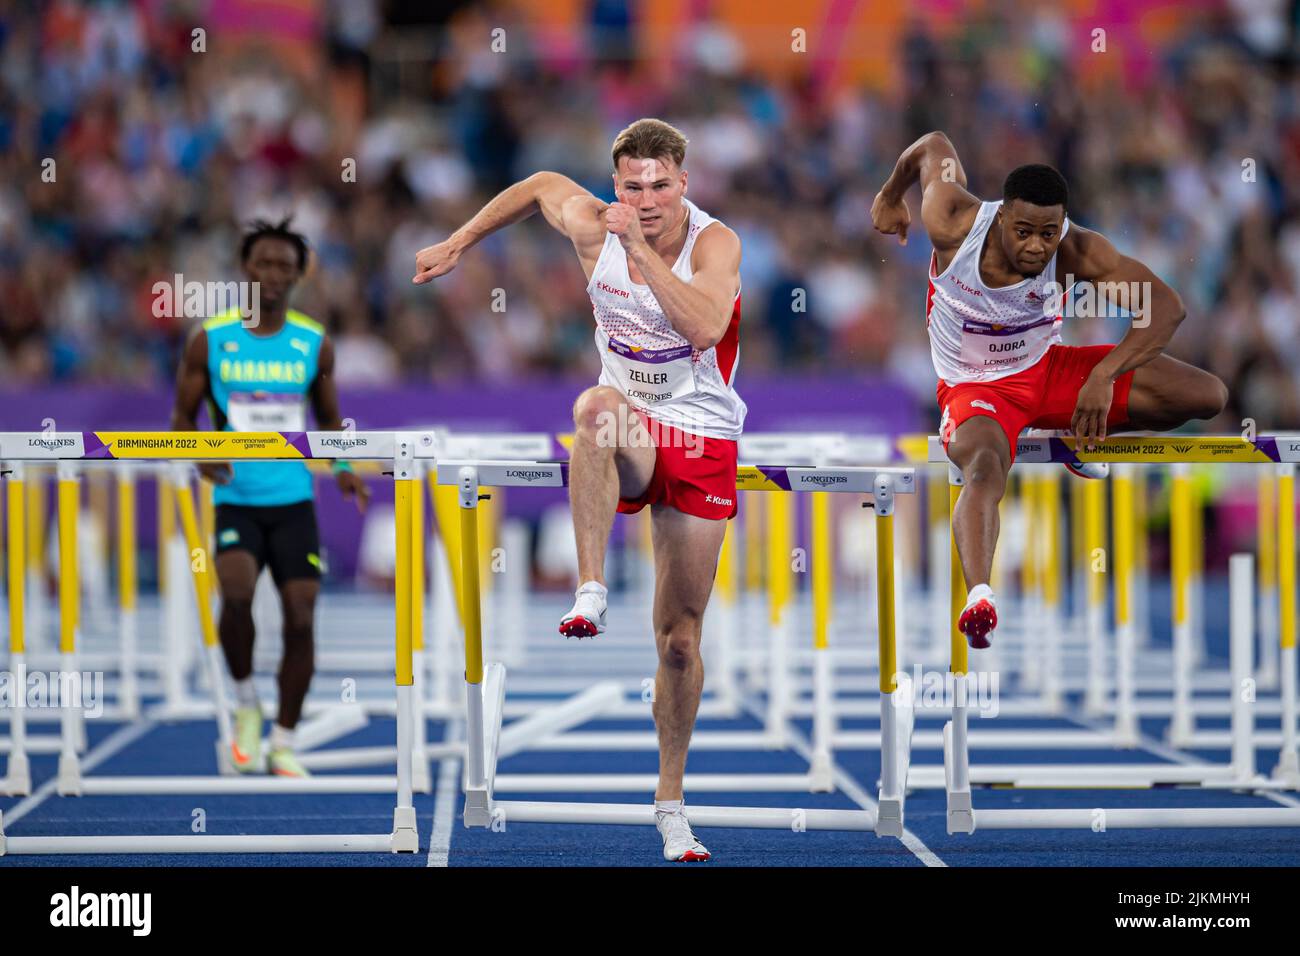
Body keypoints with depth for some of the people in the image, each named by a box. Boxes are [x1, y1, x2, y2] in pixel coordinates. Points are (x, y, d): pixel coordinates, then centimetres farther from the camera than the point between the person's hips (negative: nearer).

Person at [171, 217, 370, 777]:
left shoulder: (314, 345, 4)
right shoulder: (210, 340, -1)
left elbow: (329, 419, 15)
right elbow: (183, 417, 6)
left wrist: (342, 469, -4)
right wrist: (200, 454, -15)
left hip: (294, 503, 2)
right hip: (235, 500, -2)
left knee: (300, 620, -3)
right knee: (237, 593, -26)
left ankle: (283, 744, 12)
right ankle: (246, 704, -2)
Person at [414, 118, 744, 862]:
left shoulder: (715, 243, -17)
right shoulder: (593, 229, -9)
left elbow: (704, 327, -36)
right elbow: (541, 185, 14)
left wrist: (641, 248, -38)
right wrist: (458, 245, 20)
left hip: (703, 443, -1)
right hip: (631, 439, 1)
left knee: (680, 638, 2)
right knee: (598, 407, -40)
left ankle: (671, 801, 18)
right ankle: (591, 591, -46)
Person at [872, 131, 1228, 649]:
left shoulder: (1077, 251, -26)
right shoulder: (954, 224, -27)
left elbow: (1165, 306, -32)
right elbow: (934, 146, -6)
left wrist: (1102, 378, -44)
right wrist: (891, 195, 16)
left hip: (1047, 371, 3)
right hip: (975, 389, -3)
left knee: (1207, 396, -5)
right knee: (984, 470, -40)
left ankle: (1081, 435, 20)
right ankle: (978, 594, -64)